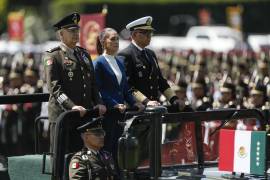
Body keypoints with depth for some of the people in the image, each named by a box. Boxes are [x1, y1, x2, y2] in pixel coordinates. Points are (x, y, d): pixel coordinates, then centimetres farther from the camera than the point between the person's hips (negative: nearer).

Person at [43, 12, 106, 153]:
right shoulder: (53, 57, -3)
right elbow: (54, 88, -13)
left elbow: (93, 83, 20)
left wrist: (98, 104, 3)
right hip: (62, 114, -6)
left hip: (85, 114, 6)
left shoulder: (84, 54, 18)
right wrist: (71, 107, -25)